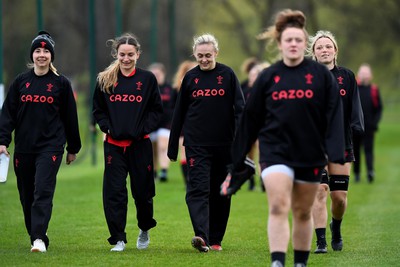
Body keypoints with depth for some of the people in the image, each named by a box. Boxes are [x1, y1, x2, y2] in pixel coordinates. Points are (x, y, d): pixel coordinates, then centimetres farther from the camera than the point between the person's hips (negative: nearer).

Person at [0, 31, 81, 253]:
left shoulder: (61, 83, 3)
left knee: (43, 191, -17)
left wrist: (73, 148, 9)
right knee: (27, 196, 7)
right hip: (24, 148, 3)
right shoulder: (20, 81, 8)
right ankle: (35, 237, 21)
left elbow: (70, 116, 7)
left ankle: (39, 238, -23)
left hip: (50, 147, -3)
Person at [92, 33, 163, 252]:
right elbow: (98, 109, 11)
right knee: (114, 192, -7)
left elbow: (157, 110, 4)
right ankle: (118, 239, -1)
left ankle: (145, 229, 35)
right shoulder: (105, 80, 4)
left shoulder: (147, 79, 1)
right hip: (113, 144, 0)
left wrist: (143, 129, -9)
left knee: (142, 190, 9)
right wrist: (107, 127, -5)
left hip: (140, 143, 0)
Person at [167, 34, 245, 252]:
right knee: (198, 189, -14)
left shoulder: (227, 75, 2)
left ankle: (215, 239, 18)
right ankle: (202, 236, -26)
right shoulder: (190, 77, 7)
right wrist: (172, 146, 12)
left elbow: (239, 108, 1)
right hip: (196, 144, 0)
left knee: (220, 193, 7)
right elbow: (179, 113, 12)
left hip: (224, 144, 0)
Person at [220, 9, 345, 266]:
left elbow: (334, 116, -3)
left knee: (303, 213, 10)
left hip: (311, 155, 1)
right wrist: (237, 163, 7)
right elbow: (250, 120, 7)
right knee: (278, 208, -16)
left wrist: (336, 156, -14)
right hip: (275, 151, 0)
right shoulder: (267, 77, 3)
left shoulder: (321, 75, 0)